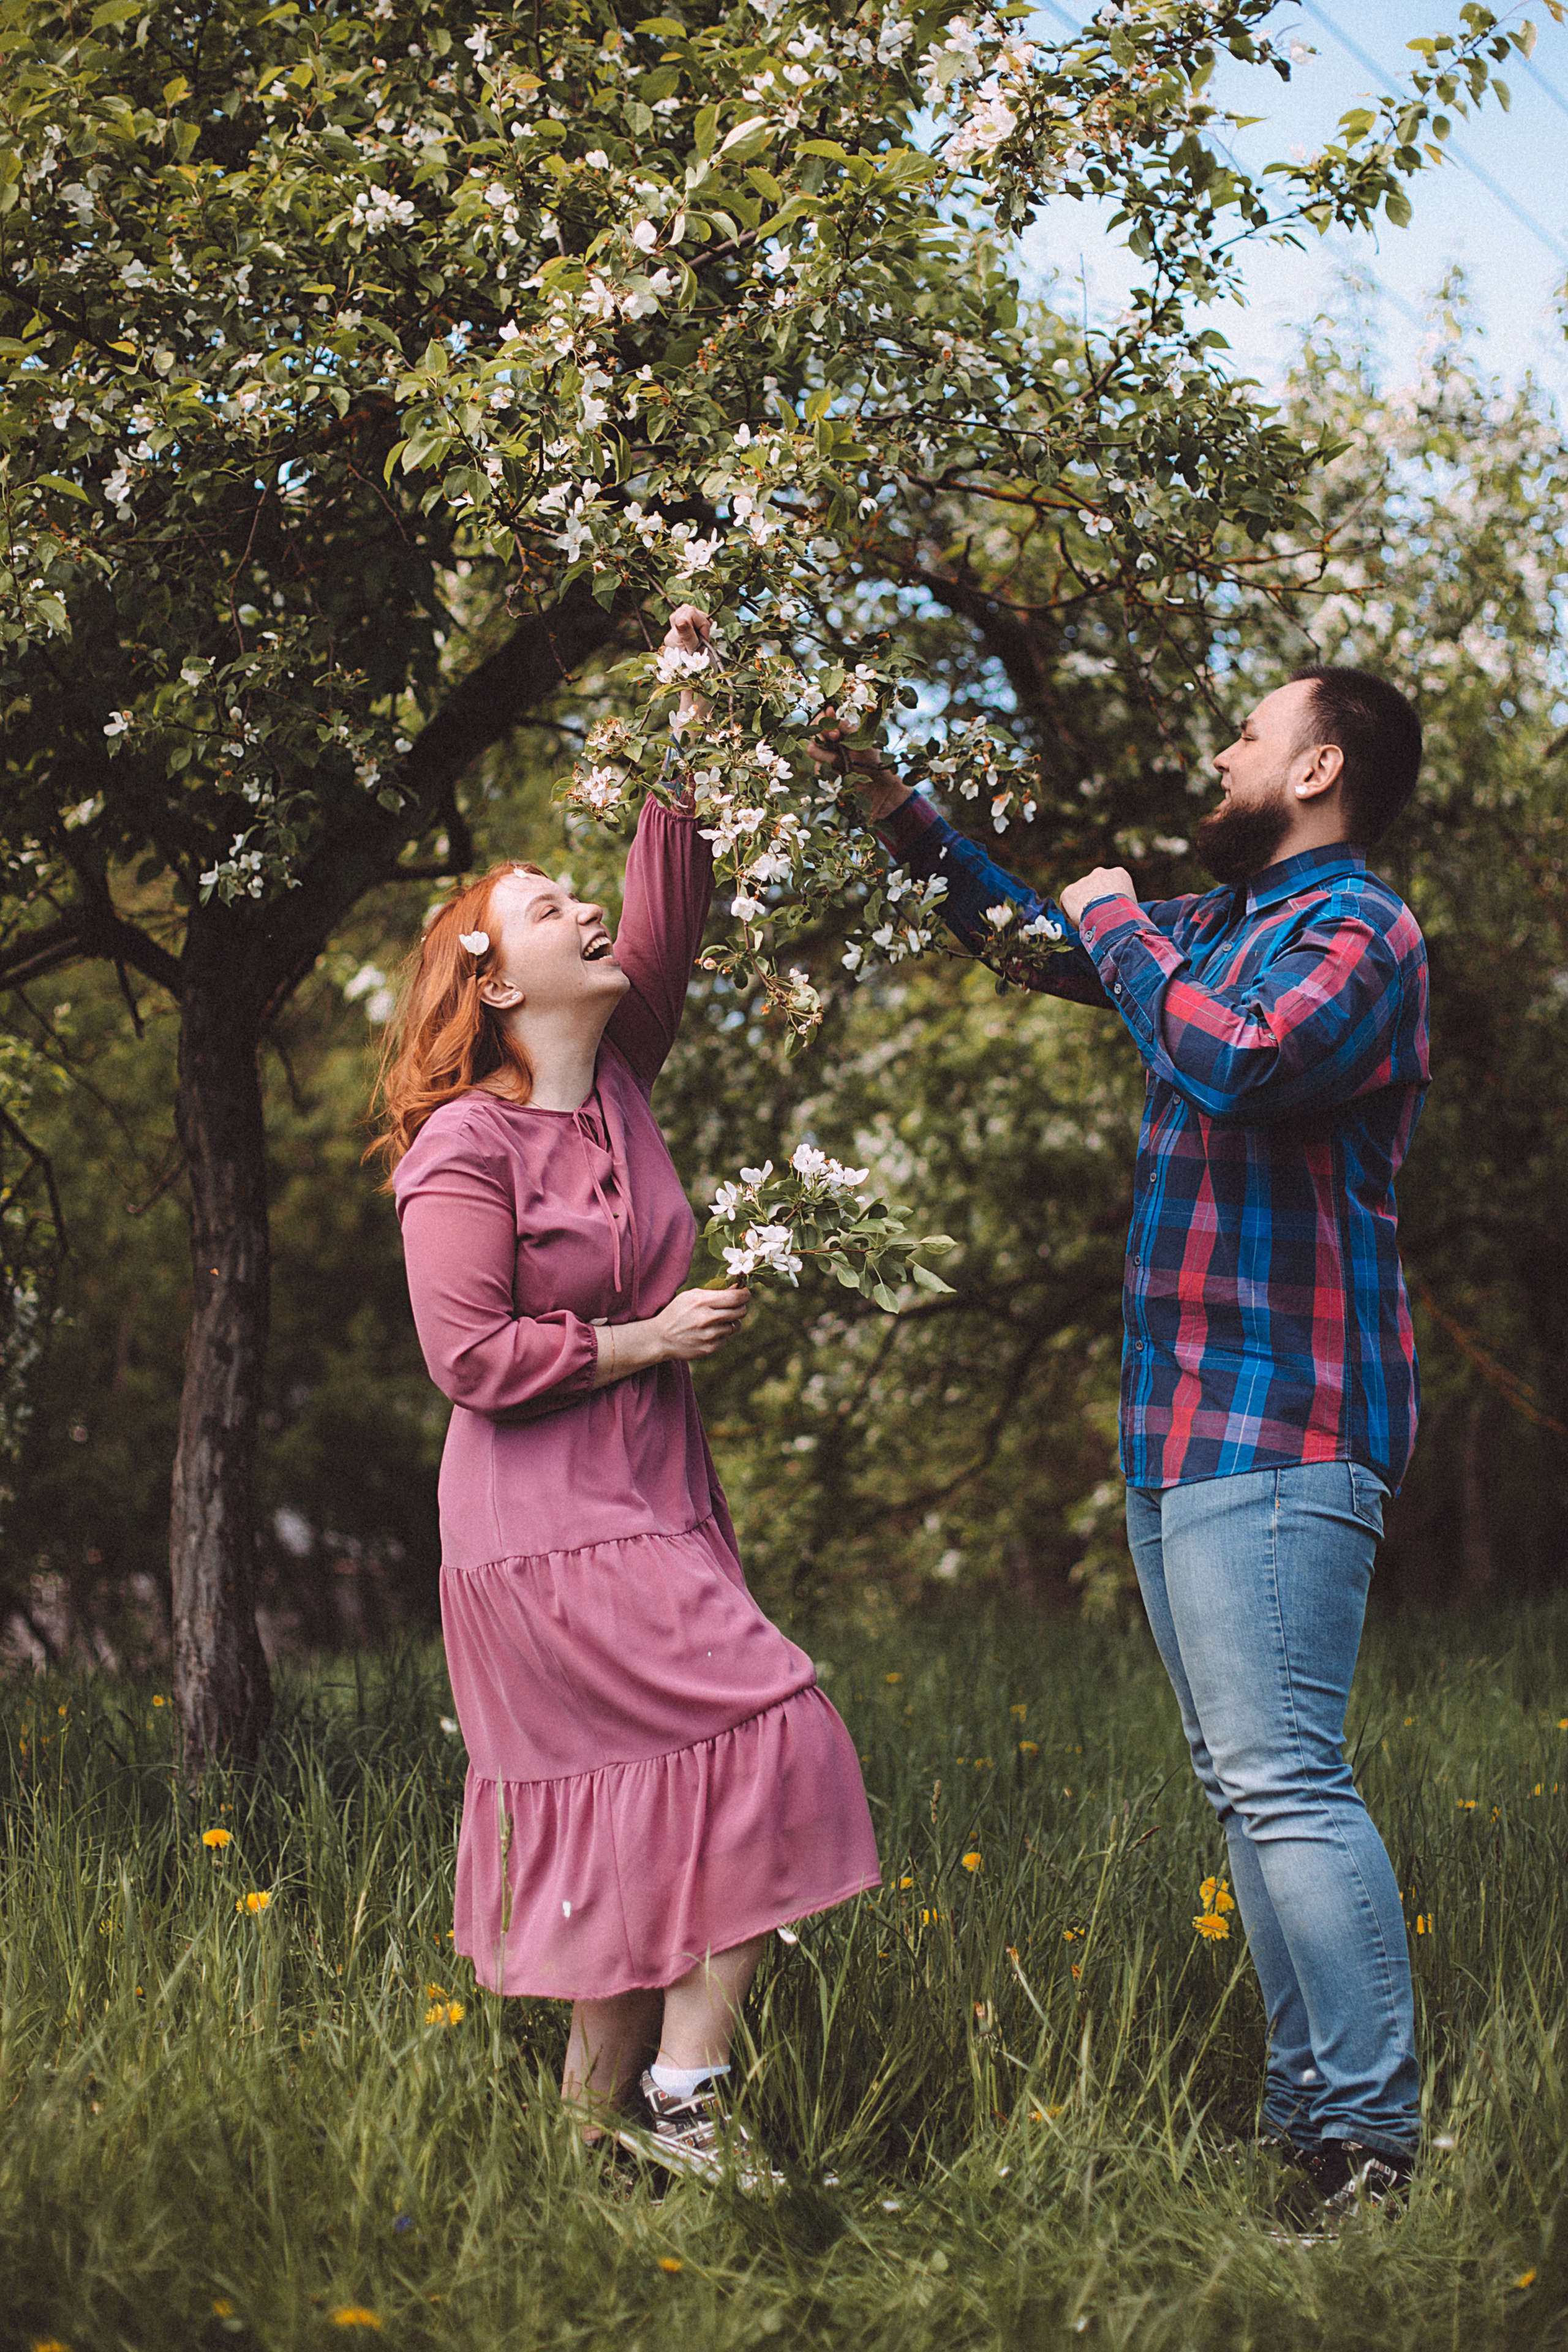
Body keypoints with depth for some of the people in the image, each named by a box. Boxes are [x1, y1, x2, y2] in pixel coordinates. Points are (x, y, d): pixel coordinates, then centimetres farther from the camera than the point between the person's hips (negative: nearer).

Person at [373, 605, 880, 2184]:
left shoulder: (617, 1080, 10)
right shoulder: (466, 1148, -12)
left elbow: (666, 921, 8)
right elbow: (471, 1358, -16)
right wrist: (645, 1340, -13)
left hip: (652, 1507, 8)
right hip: (546, 1532, -8)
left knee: (641, 1811, 9)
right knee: (765, 1734, -14)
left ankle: (605, 2097, 19)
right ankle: (681, 2079, -7)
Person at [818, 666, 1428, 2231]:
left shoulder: (1357, 930, -8)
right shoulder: (1217, 923, 20)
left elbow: (1246, 1059, -28)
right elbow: (1033, 938, 35)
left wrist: (1123, 931, -12)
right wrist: (900, 816, 29)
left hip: (1277, 1429, -10)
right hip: (1179, 1427, 10)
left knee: (1283, 1781, -14)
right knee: (1247, 1788, 10)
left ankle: (1369, 2143, -10)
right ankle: (1307, 2114, 16)